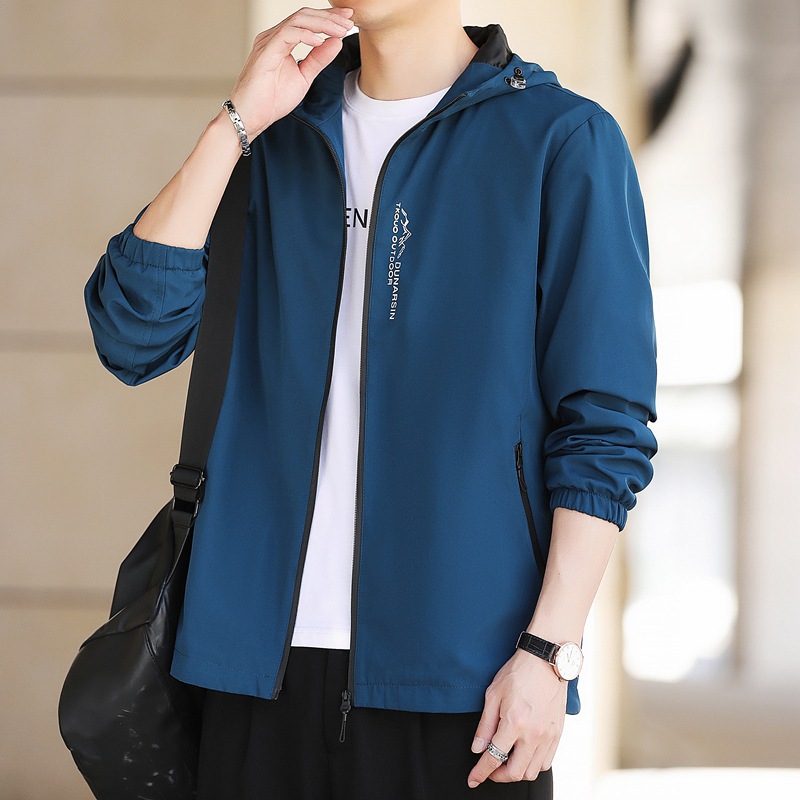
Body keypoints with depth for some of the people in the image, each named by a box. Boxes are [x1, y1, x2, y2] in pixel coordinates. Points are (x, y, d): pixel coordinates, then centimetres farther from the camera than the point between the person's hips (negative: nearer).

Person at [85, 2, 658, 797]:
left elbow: (604, 427, -5)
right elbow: (133, 336, 1)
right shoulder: (282, 136, 13)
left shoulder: (563, 138, -2)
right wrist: (238, 121, -5)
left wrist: (549, 650, -12)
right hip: (269, 654, 4)